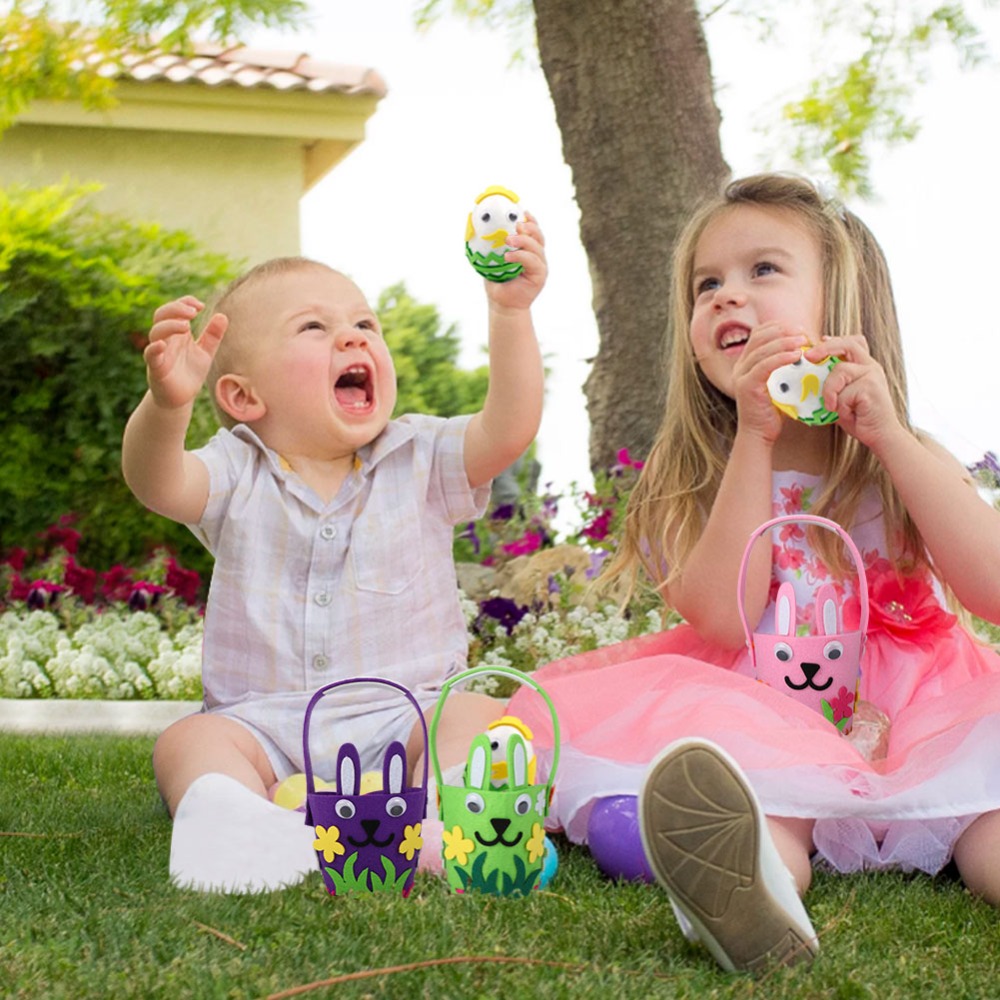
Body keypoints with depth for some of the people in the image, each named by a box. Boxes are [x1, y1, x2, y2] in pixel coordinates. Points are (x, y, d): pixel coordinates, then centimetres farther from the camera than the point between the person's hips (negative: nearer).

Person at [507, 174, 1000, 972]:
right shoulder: (690, 481, 10)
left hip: (913, 721, 1)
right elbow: (721, 622, -9)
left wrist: (889, 436, -12)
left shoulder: (905, 460, 11)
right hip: (765, 724, 0)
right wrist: (755, 439, -10)